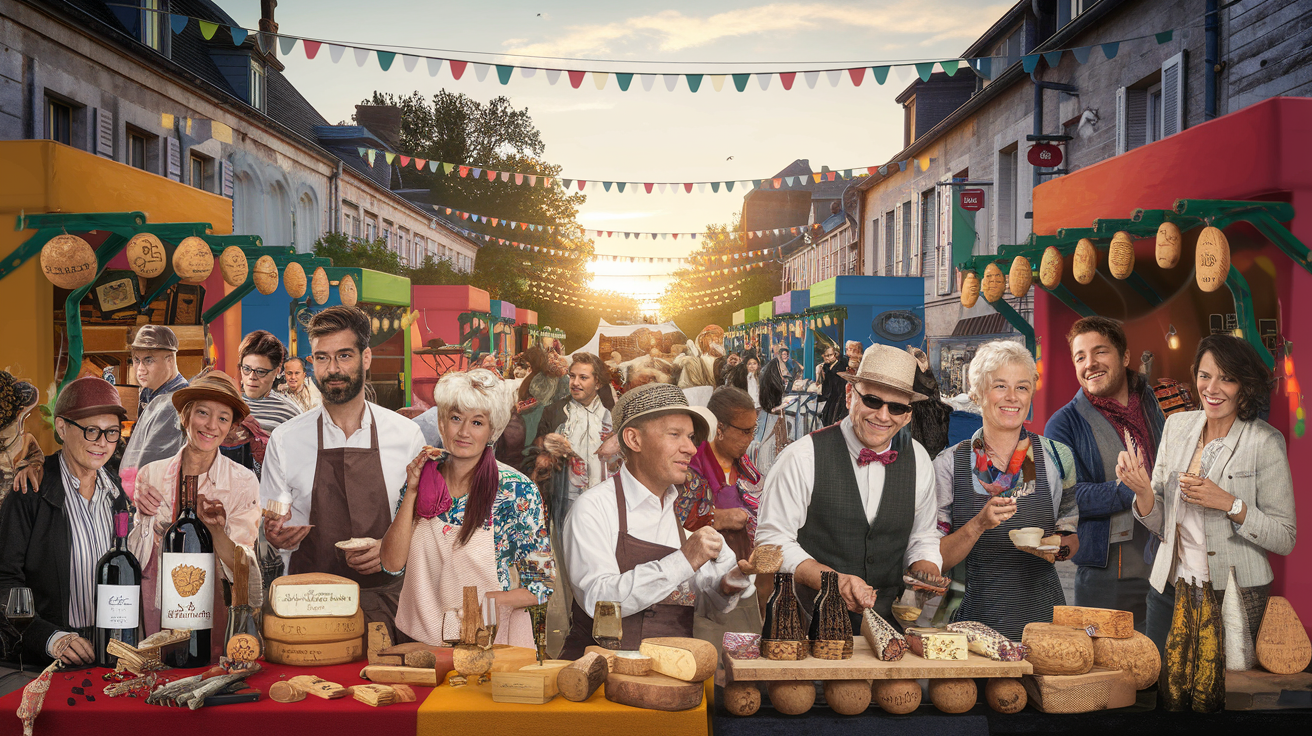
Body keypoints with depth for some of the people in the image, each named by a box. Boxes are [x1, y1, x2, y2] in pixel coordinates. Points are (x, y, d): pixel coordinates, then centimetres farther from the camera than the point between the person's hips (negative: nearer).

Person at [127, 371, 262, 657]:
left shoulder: (244, 482, 0)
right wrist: (145, 520, -8)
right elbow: (136, 563, 8)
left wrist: (216, 530, -23)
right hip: (157, 611, 2)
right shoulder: (150, 475, 6)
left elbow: (243, 570, -8)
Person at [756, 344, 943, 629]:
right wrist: (832, 580, -20)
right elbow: (772, 539, -7)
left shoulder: (918, 460, 7)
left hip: (889, 624, 4)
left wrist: (925, 572, -2)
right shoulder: (802, 458, -8)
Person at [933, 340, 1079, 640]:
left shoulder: (1057, 457, 4)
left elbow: (1070, 536, 15)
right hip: (975, 615, -1)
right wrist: (979, 524, -18)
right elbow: (938, 558, -2)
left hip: (1040, 613, 1)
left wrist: (1059, 546, -7)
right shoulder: (950, 464, -1)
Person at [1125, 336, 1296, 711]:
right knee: (1171, 697, 1)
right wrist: (1142, 490, -13)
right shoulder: (1177, 426, 5)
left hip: (1236, 592, -4)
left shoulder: (1265, 442, -9)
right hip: (1178, 584, 4)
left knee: (1211, 699, -3)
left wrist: (1229, 504, -20)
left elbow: (1285, 538, -8)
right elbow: (1160, 524, 7)